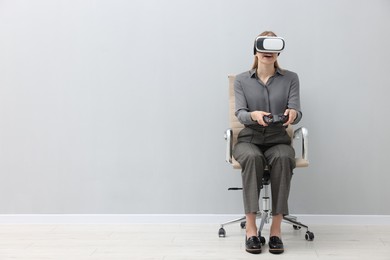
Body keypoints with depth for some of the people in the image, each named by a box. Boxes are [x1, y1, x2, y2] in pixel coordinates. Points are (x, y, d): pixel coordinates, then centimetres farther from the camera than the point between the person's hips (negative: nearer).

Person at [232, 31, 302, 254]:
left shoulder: (291, 78, 5)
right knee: (253, 158, -36)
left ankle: (276, 228, -32)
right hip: (249, 139, 0)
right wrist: (253, 115, -32)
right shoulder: (241, 80, 6)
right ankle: (251, 227, -34)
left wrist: (292, 114, -32)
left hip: (278, 140, 0)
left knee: (282, 159, -36)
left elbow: (297, 113, -6)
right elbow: (240, 113, -8)